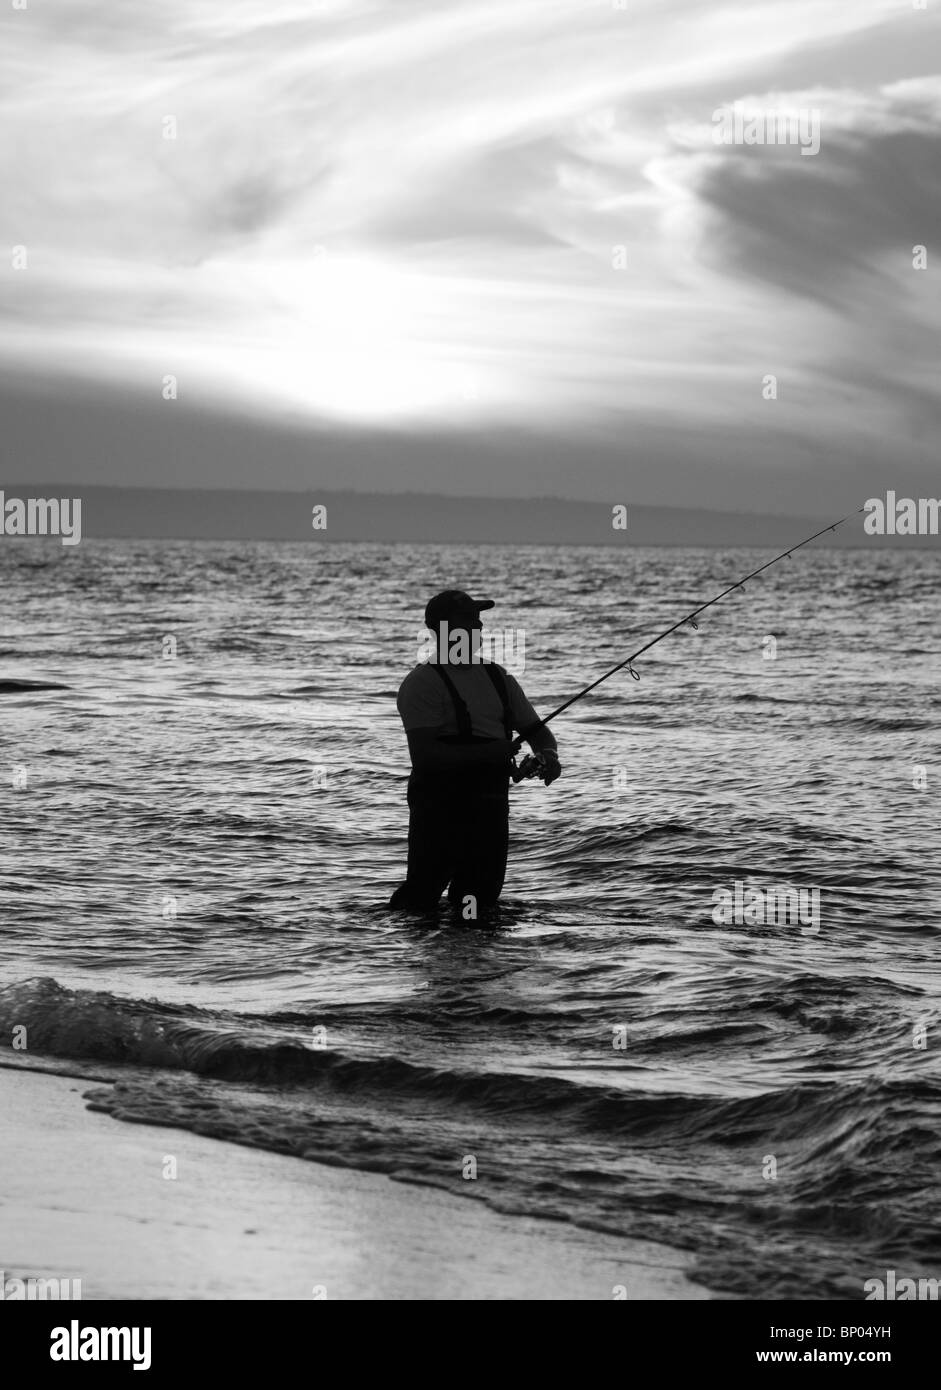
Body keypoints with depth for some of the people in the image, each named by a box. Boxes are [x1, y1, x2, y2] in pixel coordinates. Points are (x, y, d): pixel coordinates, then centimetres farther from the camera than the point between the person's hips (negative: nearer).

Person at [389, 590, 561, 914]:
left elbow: (534, 729, 19)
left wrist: (548, 753, -5)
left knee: (485, 896, 8)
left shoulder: (497, 677, 12)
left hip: (491, 804, 6)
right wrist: (488, 753, -25)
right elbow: (424, 755, -20)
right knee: (420, 901, -5)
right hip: (440, 805, -6)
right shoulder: (423, 682, -10)